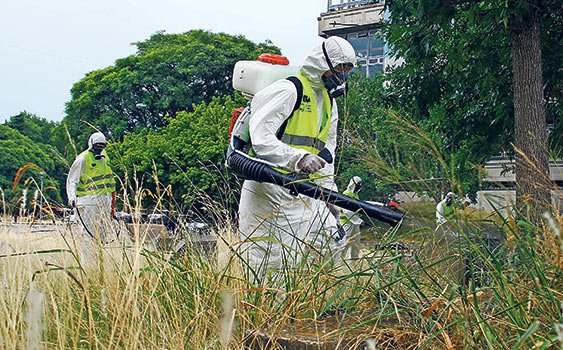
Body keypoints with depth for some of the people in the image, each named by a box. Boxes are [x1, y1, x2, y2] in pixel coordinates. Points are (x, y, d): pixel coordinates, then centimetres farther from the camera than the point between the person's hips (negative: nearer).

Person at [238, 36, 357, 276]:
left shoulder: (329, 102, 18)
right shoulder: (288, 90, -12)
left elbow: (325, 153, 23)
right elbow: (260, 139, -22)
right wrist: (298, 158, -34)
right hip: (270, 188, -9)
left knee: (327, 237, 5)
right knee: (271, 261, -7)